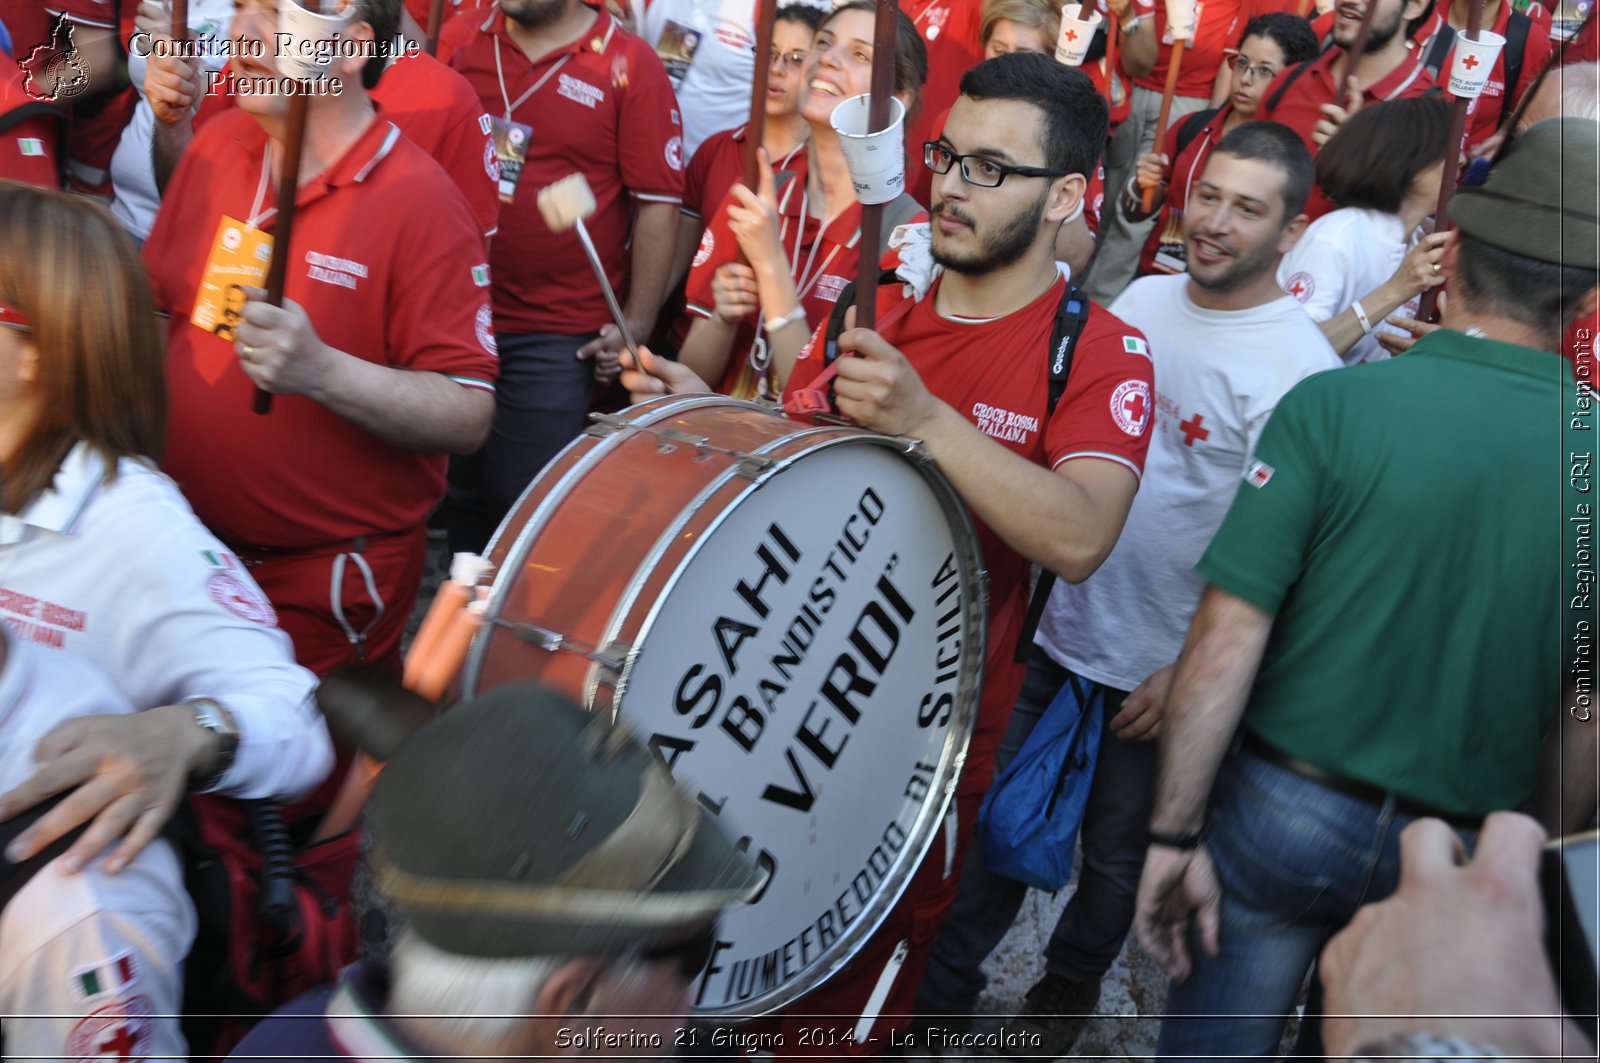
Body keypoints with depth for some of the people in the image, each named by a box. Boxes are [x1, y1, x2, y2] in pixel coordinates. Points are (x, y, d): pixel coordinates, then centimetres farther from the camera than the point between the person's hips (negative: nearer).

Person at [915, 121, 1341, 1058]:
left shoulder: (1299, 368, -18)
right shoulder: (1143, 298, 1)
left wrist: (1191, 672, -19)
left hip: (1160, 669, -5)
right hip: (1058, 627, 5)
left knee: (1117, 852, 17)